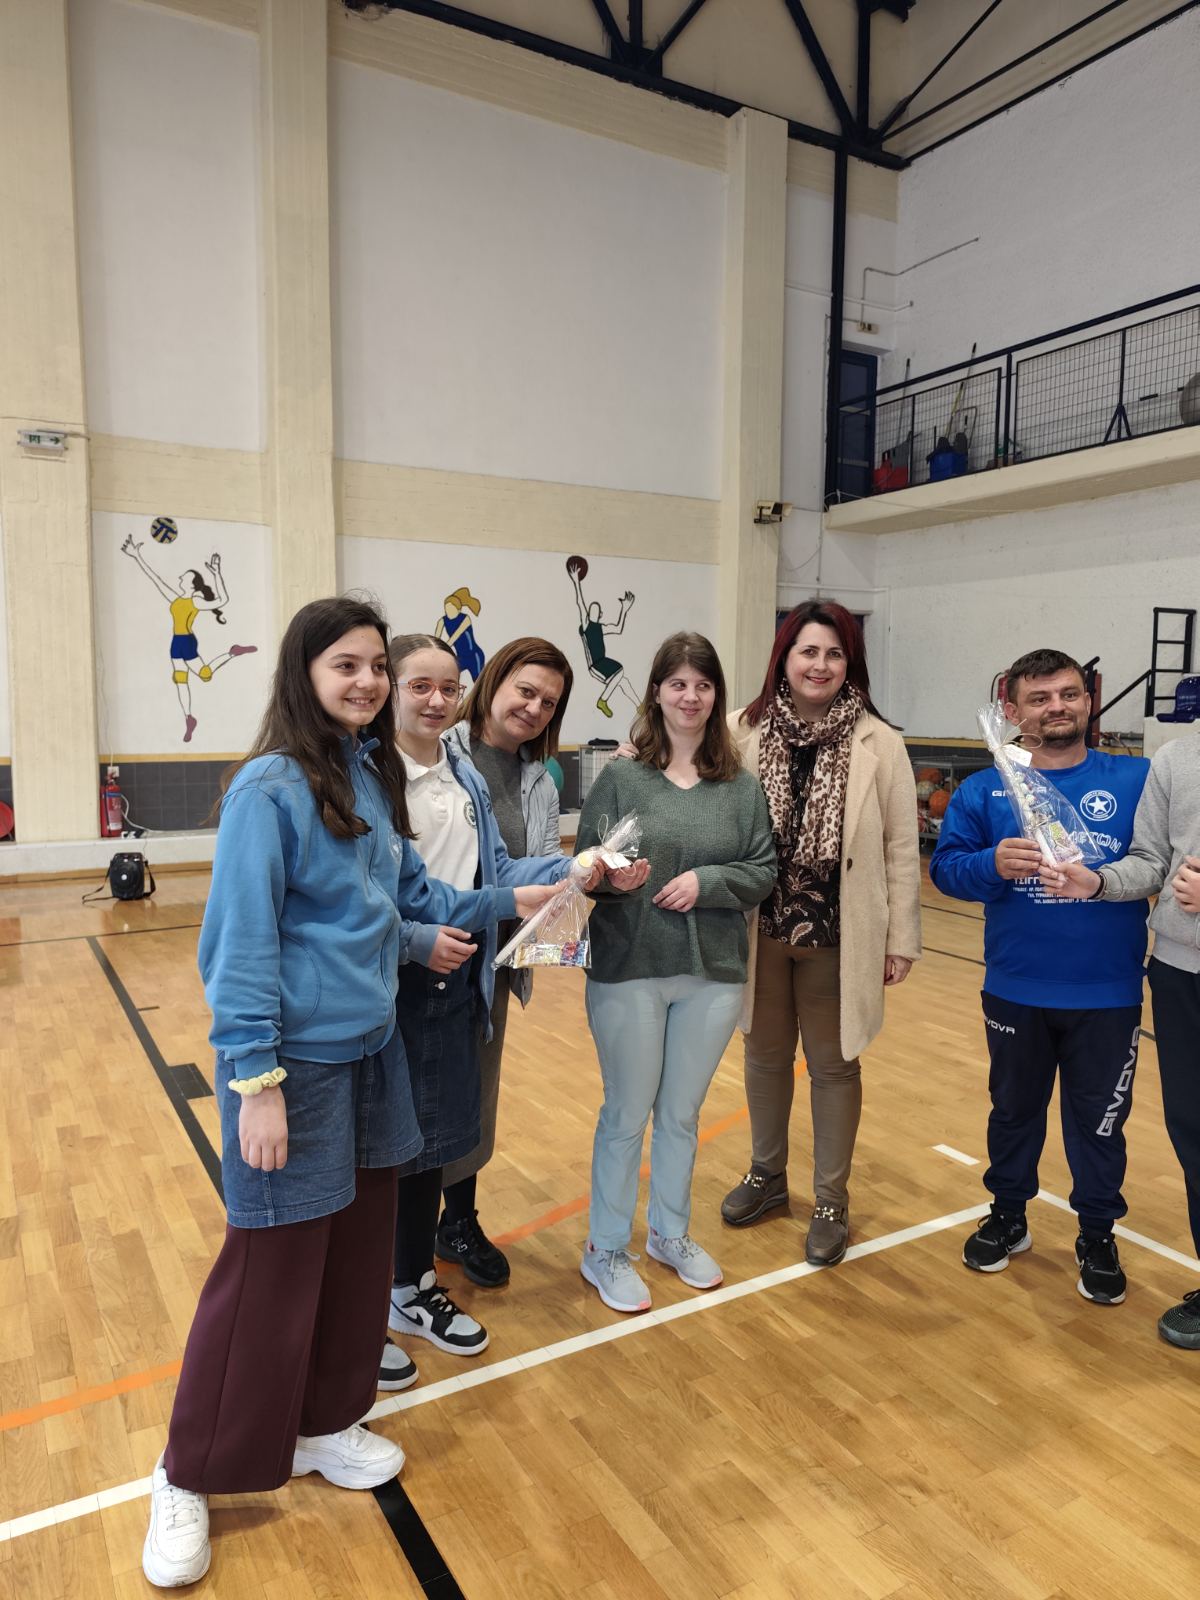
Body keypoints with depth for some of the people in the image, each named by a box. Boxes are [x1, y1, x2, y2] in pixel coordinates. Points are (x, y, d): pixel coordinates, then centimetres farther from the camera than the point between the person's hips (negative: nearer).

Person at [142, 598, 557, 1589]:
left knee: (360, 1247, 17)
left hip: (372, 1050, 7)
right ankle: (189, 1479, 27)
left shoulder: (373, 776, 5)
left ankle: (321, 1426, 39)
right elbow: (244, 941, -18)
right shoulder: (271, 786, -16)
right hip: (295, 1060, -7)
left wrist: (504, 902, 5)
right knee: (273, 1265, 4)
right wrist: (256, 1079, -19)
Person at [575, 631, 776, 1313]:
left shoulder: (742, 785, 2)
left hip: (713, 975, 3)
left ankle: (671, 1233, 40)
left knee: (683, 1112, 19)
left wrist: (705, 881, -15)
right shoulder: (620, 777, -6)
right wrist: (612, 878, -27)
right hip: (629, 971, -3)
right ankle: (607, 1250, 29)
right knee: (627, 1114, 9)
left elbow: (764, 872, 0)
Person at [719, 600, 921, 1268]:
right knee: (765, 1054, 18)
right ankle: (767, 1175, 40)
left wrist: (901, 939, -4)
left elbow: (902, 849, -5)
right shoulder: (744, 731, -5)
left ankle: (832, 1201, 31)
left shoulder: (879, 743, -8)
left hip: (838, 934, -2)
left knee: (833, 1064, 13)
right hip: (760, 929, 2)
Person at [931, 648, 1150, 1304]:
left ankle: (1097, 1236, 36)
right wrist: (992, 865, -25)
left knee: (1099, 1120, 14)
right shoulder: (984, 790, -2)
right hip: (1015, 991, 1)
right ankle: (1007, 1215, 40)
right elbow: (945, 867, -6)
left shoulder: (1137, 780, -3)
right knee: (1014, 1108, 19)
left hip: (1108, 994, 0)